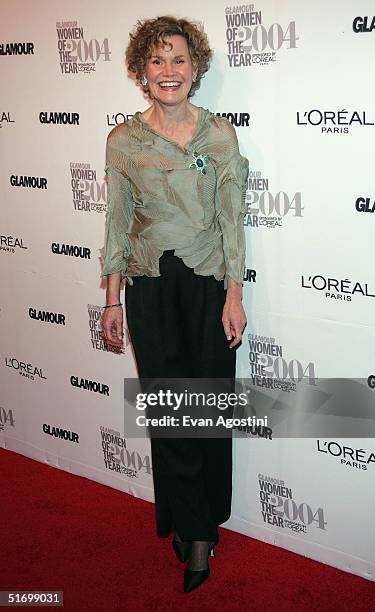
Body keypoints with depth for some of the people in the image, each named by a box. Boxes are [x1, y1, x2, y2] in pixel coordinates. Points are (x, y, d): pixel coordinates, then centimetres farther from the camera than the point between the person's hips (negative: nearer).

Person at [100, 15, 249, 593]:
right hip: (150, 290, 1)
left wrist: (235, 294, -6)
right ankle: (196, 533, 23)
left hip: (210, 285, 0)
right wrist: (113, 299, 4)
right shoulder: (123, 140, 1)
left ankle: (195, 523, 28)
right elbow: (118, 221, 5)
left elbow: (232, 216, -2)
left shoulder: (220, 133, -1)